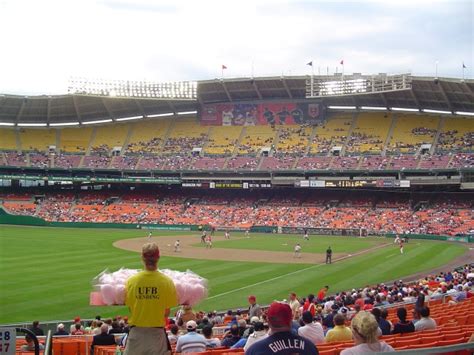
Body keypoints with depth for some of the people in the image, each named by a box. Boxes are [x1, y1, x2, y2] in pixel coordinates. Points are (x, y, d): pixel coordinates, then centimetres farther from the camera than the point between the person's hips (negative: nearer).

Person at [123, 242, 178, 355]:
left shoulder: (131, 281, -6)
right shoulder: (167, 281, -9)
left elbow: (129, 308, 0)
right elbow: (167, 313, -5)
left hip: (136, 332, 1)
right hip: (157, 332, -1)